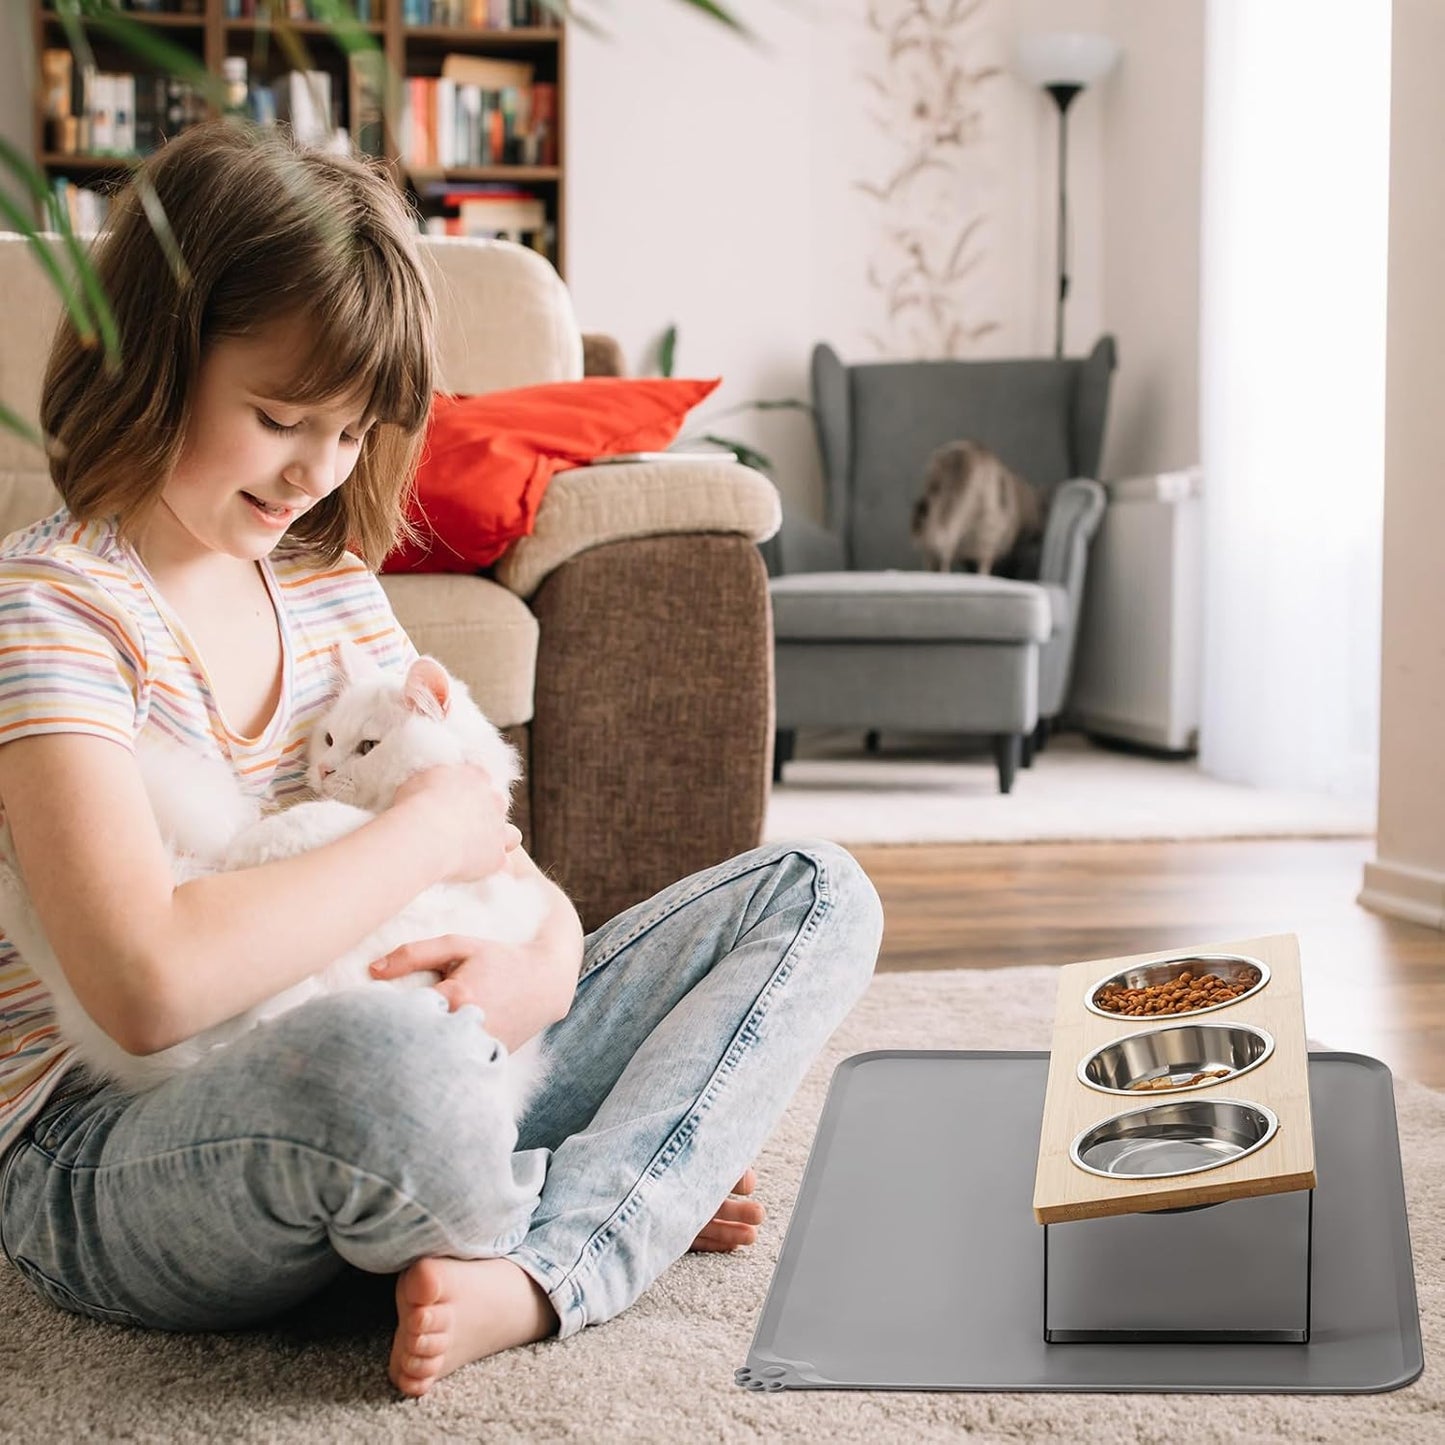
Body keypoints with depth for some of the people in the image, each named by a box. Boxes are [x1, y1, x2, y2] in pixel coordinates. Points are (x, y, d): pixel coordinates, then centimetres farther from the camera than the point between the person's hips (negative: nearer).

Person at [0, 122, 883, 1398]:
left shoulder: (334, 584, 10)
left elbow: (498, 853, 11)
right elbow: (148, 986, -29)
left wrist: (543, 963, -13)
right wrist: (425, 830, -17)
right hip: (107, 1166, -8)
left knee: (813, 895, 3)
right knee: (384, 1046, -45)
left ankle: (542, 1271, -18)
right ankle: (614, 1207, -9)